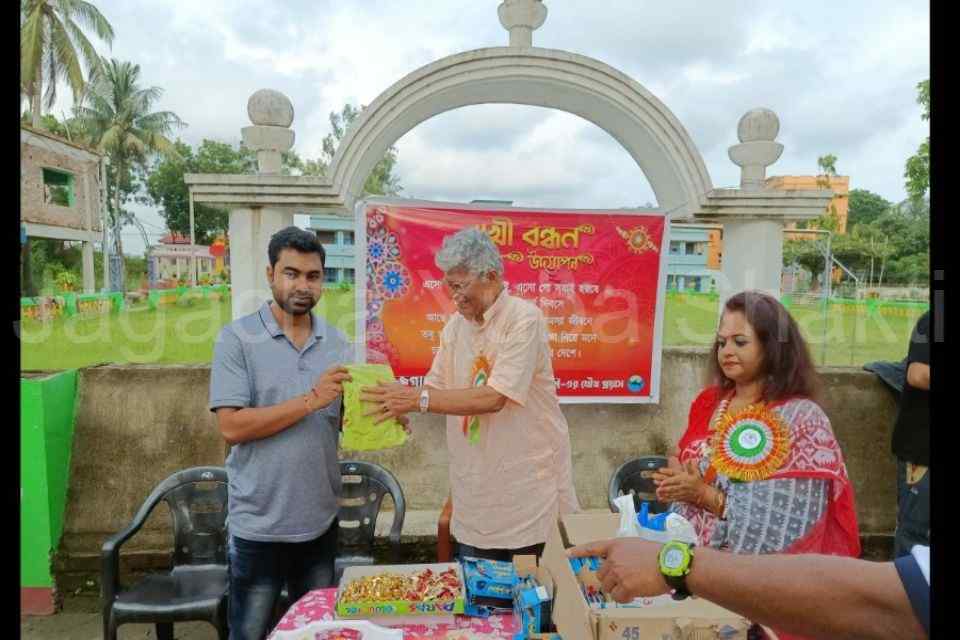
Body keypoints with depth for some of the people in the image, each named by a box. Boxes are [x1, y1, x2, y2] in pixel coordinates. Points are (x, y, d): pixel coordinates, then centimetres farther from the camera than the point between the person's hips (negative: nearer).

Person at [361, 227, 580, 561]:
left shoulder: (524, 319, -16)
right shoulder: (455, 326, 6)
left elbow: (494, 397, -24)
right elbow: (435, 388, 7)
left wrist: (418, 399, -25)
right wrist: (397, 401, -12)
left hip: (529, 483, -5)